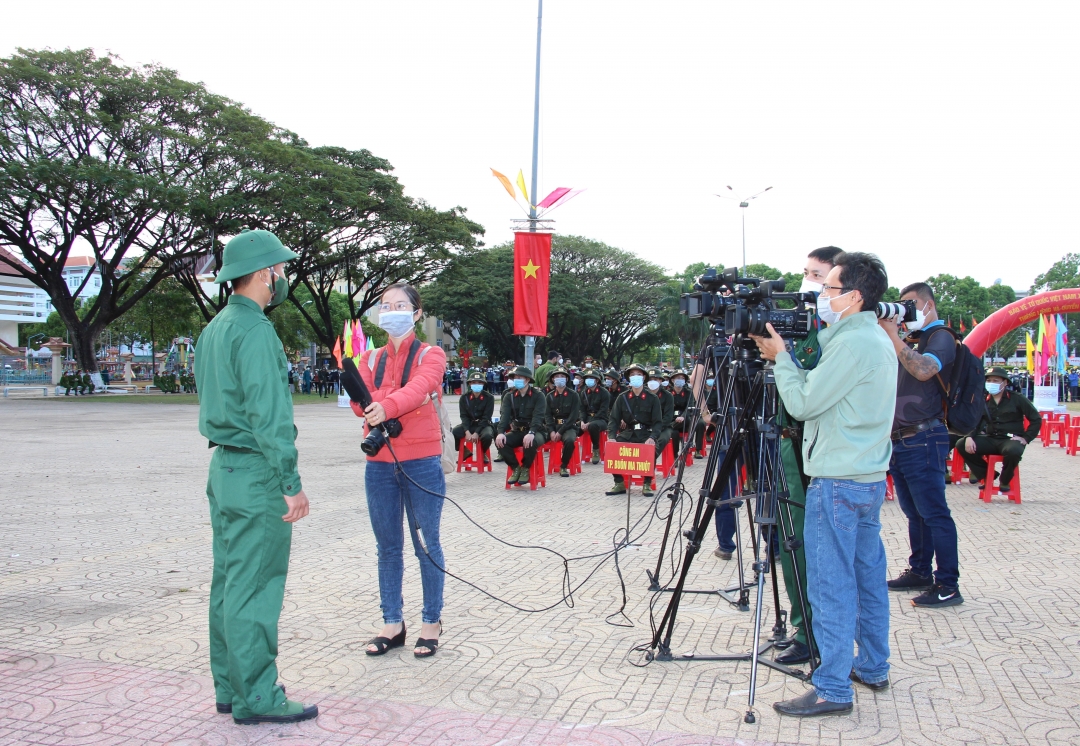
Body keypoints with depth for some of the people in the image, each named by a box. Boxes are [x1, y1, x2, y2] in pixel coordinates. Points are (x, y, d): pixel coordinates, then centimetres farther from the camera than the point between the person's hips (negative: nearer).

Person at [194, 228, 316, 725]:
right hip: (256, 476, -10)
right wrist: (291, 483, -18)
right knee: (254, 590, -3)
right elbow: (268, 414, -20)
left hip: (224, 467, 10)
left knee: (229, 582, 14)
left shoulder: (216, 328, 15)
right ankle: (256, 697, 5)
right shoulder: (254, 330, -15)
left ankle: (230, 688, 23)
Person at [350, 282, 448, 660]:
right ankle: (392, 624, 20)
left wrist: (387, 406, -39)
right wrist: (371, 407, -25)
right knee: (387, 546, 10)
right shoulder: (370, 359, 13)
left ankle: (432, 623, 15)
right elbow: (359, 402, -2)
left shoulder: (430, 355, 0)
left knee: (427, 545, 3)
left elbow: (420, 386, -21)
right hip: (379, 462, 4)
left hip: (421, 462, -4)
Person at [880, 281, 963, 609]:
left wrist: (893, 335, -21)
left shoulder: (941, 336, -5)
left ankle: (948, 585, -4)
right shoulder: (911, 338, 18)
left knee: (933, 513, -8)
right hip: (899, 438, 9)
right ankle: (919, 572, 23)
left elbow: (924, 369, -25)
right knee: (914, 512, 14)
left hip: (922, 439, -8)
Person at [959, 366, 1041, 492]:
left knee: (1013, 451, -40)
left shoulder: (1017, 399, 0)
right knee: (961, 444, -18)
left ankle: (1005, 481, -7)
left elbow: (1036, 419, 1)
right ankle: (986, 474, 1)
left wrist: (1026, 438, -8)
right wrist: (969, 437, -12)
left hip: (1011, 439, -4)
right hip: (990, 439, 4)